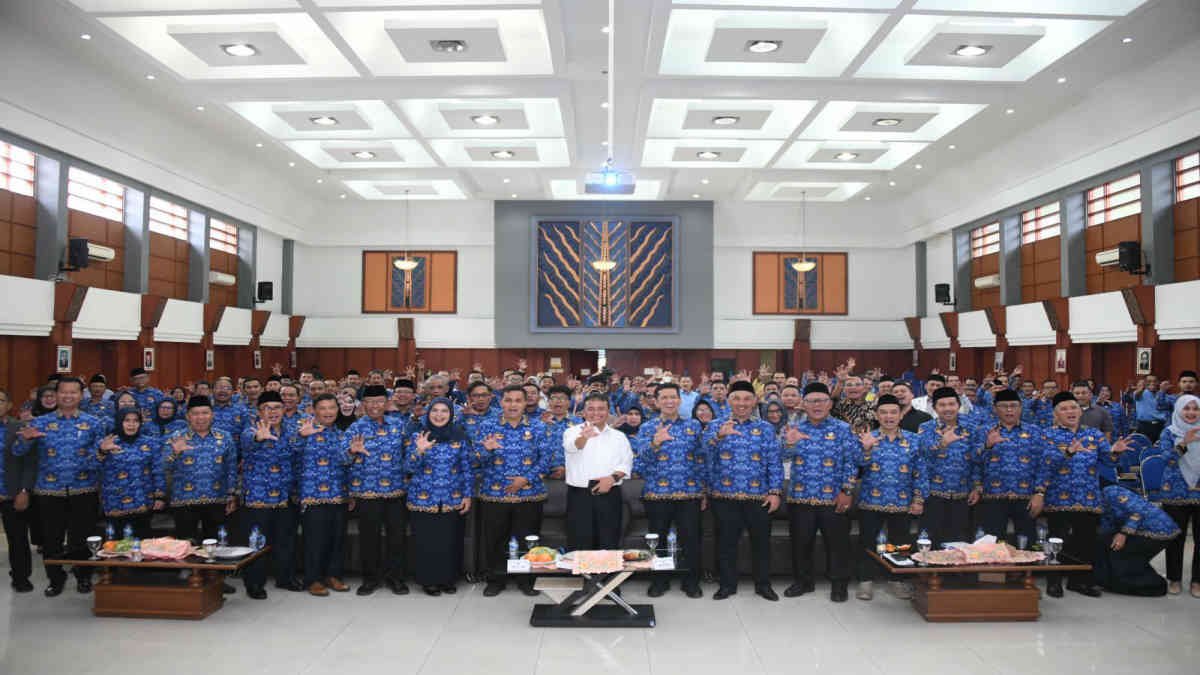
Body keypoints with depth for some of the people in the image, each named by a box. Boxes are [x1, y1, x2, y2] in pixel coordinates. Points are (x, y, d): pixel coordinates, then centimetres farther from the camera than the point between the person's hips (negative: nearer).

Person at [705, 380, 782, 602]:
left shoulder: (765, 429, 6)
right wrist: (719, 436, -36)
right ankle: (727, 584, 22)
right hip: (725, 496, 0)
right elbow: (704, 449, -17)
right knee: (726, 542, 8)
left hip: (759, 496, 1)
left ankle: (763, 584, 24)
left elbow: (775, 463, 3)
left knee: (761, 541, 9)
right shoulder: (715, 427, 3)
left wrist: (775, 492, -7)